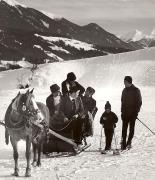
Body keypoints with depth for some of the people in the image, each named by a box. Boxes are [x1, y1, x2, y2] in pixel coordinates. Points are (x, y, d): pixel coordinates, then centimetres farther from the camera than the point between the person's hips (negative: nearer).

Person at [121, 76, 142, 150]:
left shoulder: (136, 90, -4)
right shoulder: (124, 90, 11)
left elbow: (139, 102, -3)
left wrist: (136, 111, -10)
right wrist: (122, 111, 10)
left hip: (133, 113, -4)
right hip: (125, 112, 4)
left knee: (131, 127, 0)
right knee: (124, 128, -1)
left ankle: (129, 142, 5)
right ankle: (123, 144, -2)